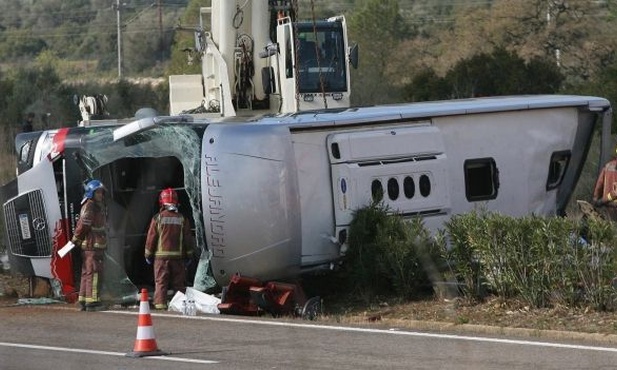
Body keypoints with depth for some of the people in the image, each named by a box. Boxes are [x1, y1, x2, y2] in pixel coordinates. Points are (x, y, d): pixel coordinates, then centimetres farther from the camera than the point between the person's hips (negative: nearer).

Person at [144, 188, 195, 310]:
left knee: (160, 282, 0)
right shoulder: (182, 219, 3)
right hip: (178, 256, 2)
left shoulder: (158, 218, -3)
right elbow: (188, 239, 7)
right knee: (178, 283, 7)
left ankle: (160, 304, -8)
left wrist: (148, 255, 8)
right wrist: (188, 255, 16)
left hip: (161, 256, -2)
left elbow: (151, 238, -2)